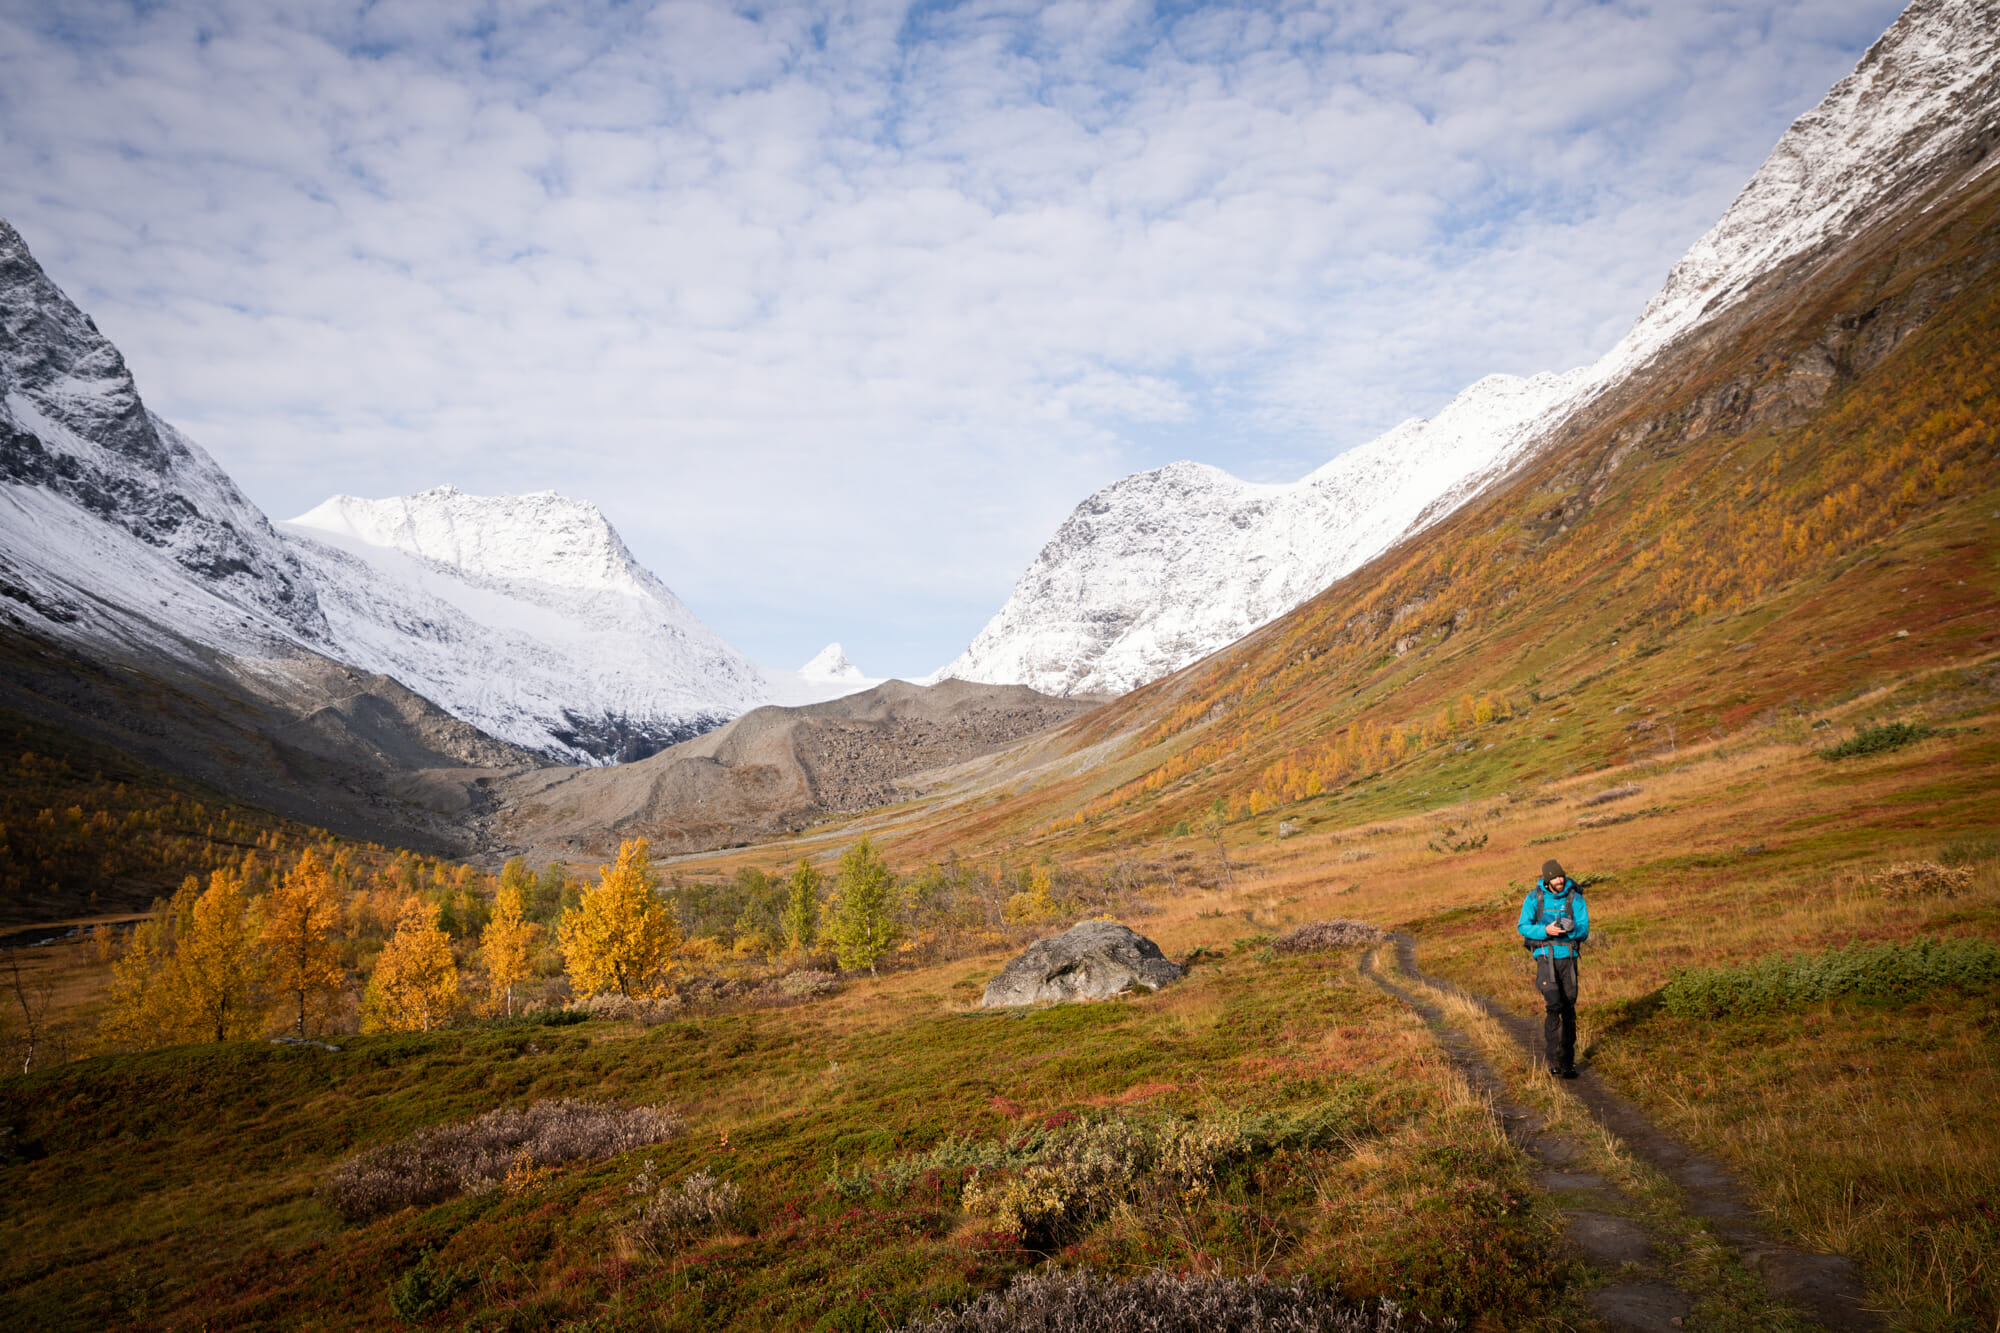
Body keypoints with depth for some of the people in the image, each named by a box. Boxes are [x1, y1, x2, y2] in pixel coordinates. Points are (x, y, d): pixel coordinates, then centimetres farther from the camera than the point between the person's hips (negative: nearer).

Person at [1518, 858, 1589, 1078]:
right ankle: (1554, 1059, -12)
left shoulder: (1575, 898, -1)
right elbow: (1524, 927, -3)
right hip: (1545, 955, -2)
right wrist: (1546, 930, -21)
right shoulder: (1534, 898, -2)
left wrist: (1570, 929, -27)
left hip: (1568, 955, 2)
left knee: (1569, 1009, 5)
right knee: (1554, 1004, -18)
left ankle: (1568, 1062, 17)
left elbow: (1584, 931, -4)